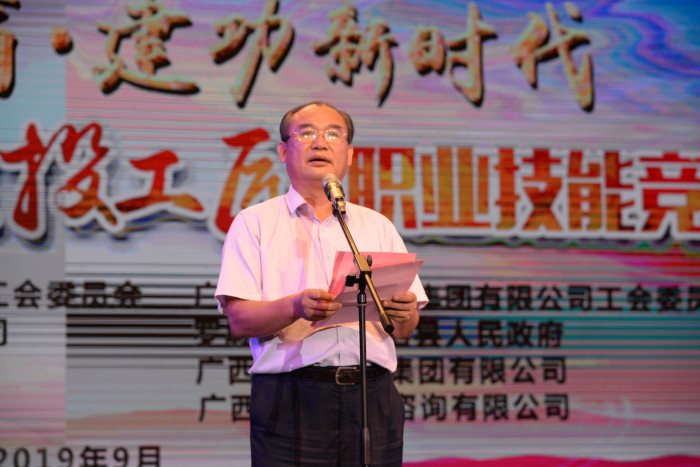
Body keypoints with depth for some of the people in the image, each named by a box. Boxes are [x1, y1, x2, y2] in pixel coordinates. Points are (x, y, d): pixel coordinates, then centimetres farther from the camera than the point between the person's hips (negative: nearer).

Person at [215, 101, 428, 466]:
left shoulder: (378, 227, 20)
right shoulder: (255, 223, 11)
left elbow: (404, 330, 13)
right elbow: (239, 320, -2)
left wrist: (403, 316, -12)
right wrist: (295, 307, -22)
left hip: (372, 397, 3)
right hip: (291, 399, -3)